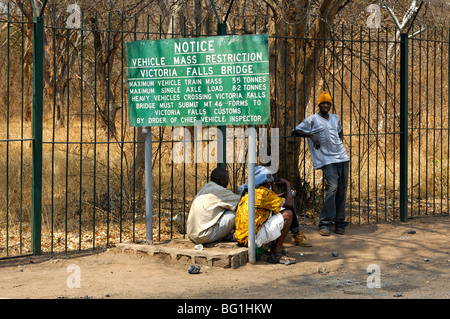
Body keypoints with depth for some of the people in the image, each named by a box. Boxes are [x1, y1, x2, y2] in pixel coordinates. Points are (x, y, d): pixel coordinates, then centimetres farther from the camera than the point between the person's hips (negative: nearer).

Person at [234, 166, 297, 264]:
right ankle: (277, 254, -4)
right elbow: (289, 204, -4)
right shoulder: (263, 192, -10)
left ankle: (274, 248, 17)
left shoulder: (247, 194, 17)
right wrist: (287, 185, 11)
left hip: (241, 237, 10)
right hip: (252, 238, -9)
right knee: (287, 214, -7)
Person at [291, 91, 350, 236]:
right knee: (332, 187, -20)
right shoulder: (312, 120, 1)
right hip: (327, 159, -6)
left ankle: (339, 222, 9)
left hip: (342, 157, 6)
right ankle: (325, 223, -13)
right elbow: (295, 131, 1)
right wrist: (311, 136, -9)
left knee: (342, 190, 2)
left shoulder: (335, 118, 17)